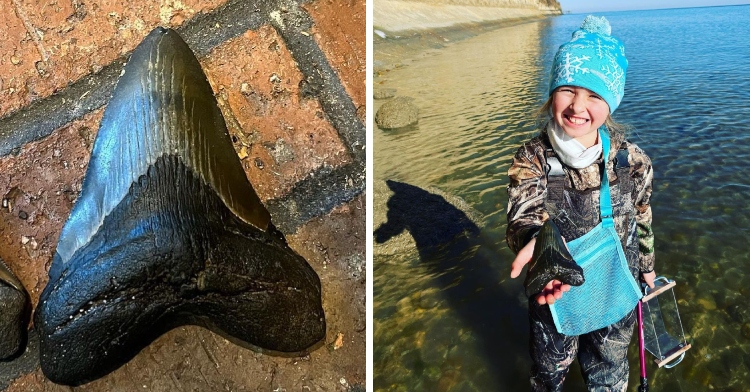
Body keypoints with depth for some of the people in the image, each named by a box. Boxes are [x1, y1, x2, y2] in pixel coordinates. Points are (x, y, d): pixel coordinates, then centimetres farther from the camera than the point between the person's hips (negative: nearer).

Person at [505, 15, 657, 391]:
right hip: (553, 296, -1)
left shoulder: (633, 162, -15)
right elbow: (523, 217, -37)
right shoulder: (531, 160, -21)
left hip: (616, 297, 1)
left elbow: (642, 220, 2)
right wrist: (535, 240, -60)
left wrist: (646, 265, 16)